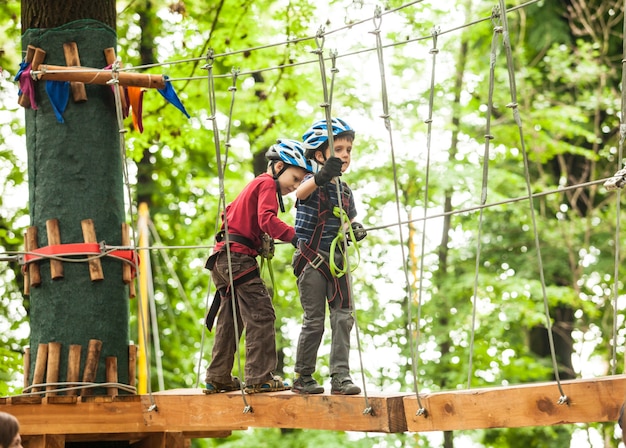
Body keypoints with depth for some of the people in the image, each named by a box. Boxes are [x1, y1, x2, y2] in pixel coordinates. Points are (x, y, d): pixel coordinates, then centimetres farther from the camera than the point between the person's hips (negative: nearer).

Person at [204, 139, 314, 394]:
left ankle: (218, 379, 19)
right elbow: (267, 220, -22)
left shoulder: (255, 185, 24)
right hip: (239, 256, -10)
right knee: (261, 314, -12)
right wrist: (294, 236, -28)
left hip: (223, 258, 10)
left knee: (230, 319, 15)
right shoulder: (268, 184, -6)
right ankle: (260, 378, -17)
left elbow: (230, 212, 32)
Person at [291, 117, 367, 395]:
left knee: (344, 317, -3)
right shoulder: (314, 184, -11)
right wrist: (322, 176, -58)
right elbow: (301, 193, -37)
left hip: (337, 260, 6)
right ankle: (302, 377, 11)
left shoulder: (345, 191, 9)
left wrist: (354, 229, -3)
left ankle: (340, 376, -1)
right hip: (312, 260, -6)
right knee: (314, 321, -2)